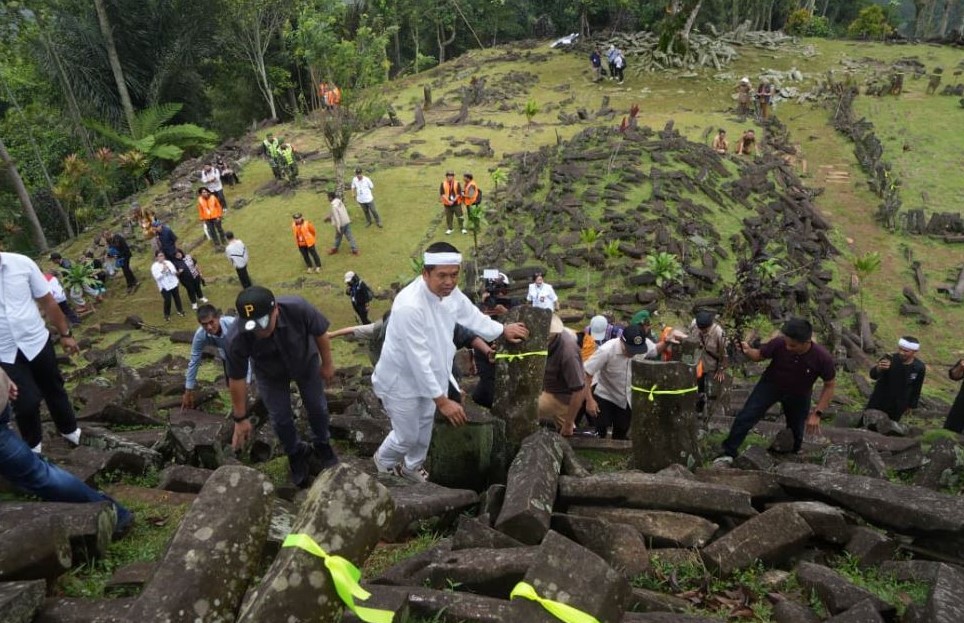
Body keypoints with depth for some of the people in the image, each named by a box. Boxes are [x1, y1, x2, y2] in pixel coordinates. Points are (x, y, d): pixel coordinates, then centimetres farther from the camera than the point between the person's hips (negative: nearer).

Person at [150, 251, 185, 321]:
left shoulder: (168, 262, 0)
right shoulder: (154, 266, -9)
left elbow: (174, 272, -5)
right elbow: (157, 277, -19)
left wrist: (168, 268, -22)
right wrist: (163, 270, -29)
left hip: (173, 283, 4)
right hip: (164, 286, -4)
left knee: (177, 297, 17)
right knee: (167, 300, -5)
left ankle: (180, 310, 37)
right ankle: (167, 315, 13)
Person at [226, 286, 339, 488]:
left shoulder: (298, 308, -42)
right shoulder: (237, 339, -38)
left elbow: (321, 333, -21)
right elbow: (237, 379, -23)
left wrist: (327, 363, -8)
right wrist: (241, 419, -13)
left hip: (306, 362, 0)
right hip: (270, 374, 0)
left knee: (317, 407, 13)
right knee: (280, 418, 6)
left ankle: (322, 446, 41)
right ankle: (296, 455, 35)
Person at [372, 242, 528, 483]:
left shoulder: (450, 291, -13)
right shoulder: (409, 306, -37)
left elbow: (471, 315, 9)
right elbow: (418, 360, -34)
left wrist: (503, 330, 19)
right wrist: (442, 400, -29)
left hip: (428, 375, 7)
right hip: (401, 380, -7)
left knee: (424, 427, 25)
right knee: (407, 436, 11)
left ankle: (412, 466, 52)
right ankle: (384, 459, 44)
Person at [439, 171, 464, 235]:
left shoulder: (457, 183, -5)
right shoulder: (443, 184, -3)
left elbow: (459, 193, -6)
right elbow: (442, 194, -7)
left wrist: (454, 200, -15)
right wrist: (448, 201, -16)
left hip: (456, 203, -1)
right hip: (447, 204, 1)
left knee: (460, 216, 4)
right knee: (448, 217, 10)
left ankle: (462, 228, 16)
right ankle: (449, 229, 24)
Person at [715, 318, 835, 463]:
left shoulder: (822, 357, -30)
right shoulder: (779, 343, -31)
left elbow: (829, 385, -14)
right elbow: (759, 355, -12)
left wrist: (817, 413, -18)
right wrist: (747, 351, -37)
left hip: (798, 395, 1)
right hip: (770, 385, 0)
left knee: (796, 429, 17)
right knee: (746, 416, -13)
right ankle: (729, 454, -3)